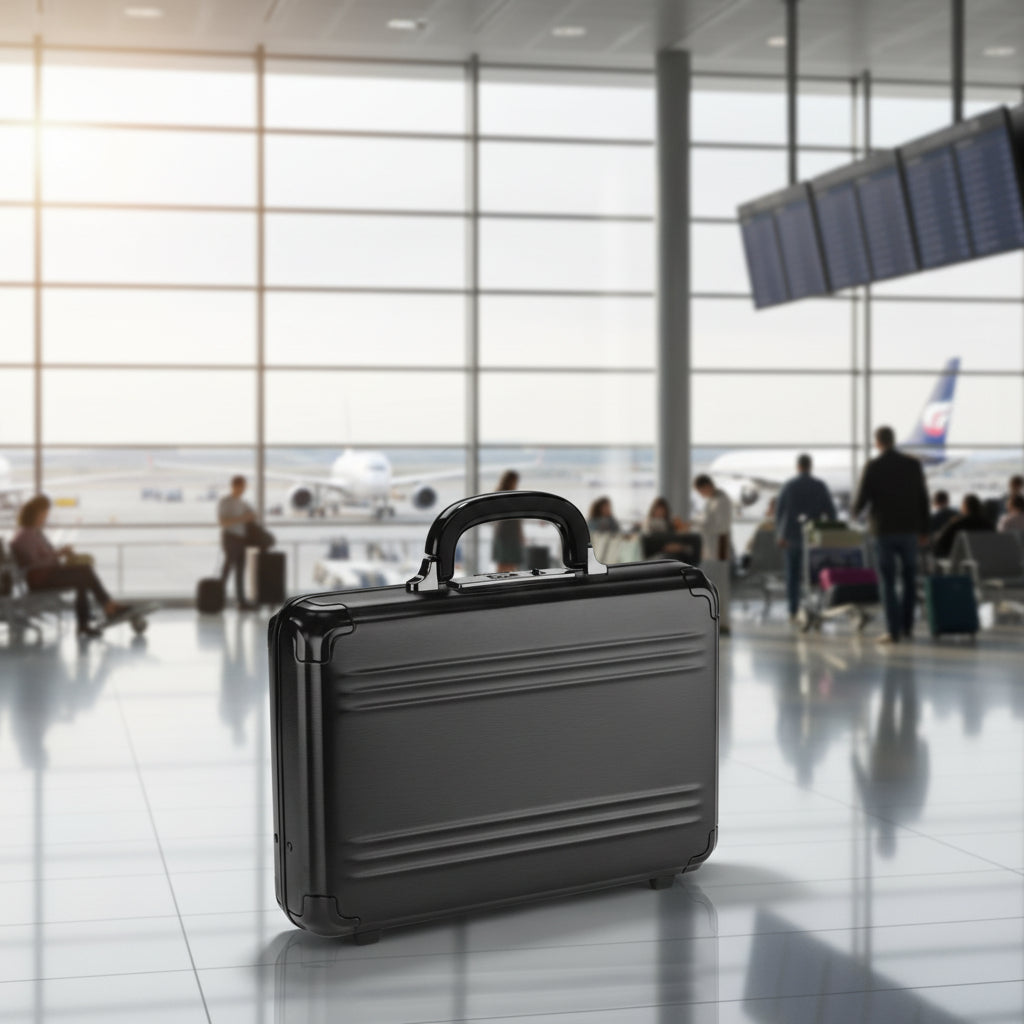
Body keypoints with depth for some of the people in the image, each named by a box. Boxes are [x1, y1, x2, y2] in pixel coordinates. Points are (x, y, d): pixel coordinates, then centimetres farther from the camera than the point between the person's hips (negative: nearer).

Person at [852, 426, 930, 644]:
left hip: (884, 530, -3)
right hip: (909, 529, 3)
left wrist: (856, 511, 18)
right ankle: (907, 626, 18)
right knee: (909, 579, 16)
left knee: (888, 582, 1)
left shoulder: (873, 467, -8)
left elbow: (861, 500, -6)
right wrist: (924, 530, 12)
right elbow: (923, 499, 4)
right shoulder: (913, 464, 1)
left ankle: (894, 631, -1)